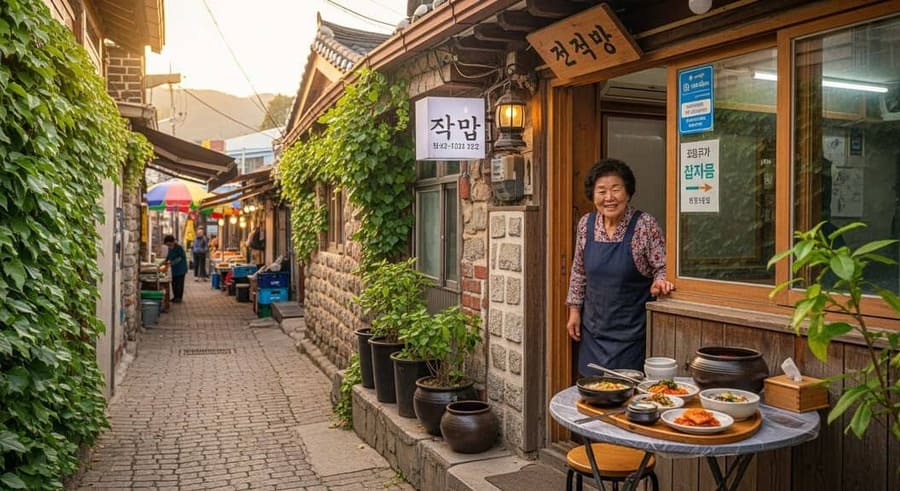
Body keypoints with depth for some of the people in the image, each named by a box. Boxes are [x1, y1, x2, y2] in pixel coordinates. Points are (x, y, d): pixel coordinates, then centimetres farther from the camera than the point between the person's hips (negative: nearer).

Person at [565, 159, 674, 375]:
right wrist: (574, 311, 9)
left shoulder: (645, 225, -12)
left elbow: (661, 266, -6)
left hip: (630, 331, -4)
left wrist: (659, 282, -28)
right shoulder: (586, 224, 1)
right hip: (593, 328, 4)